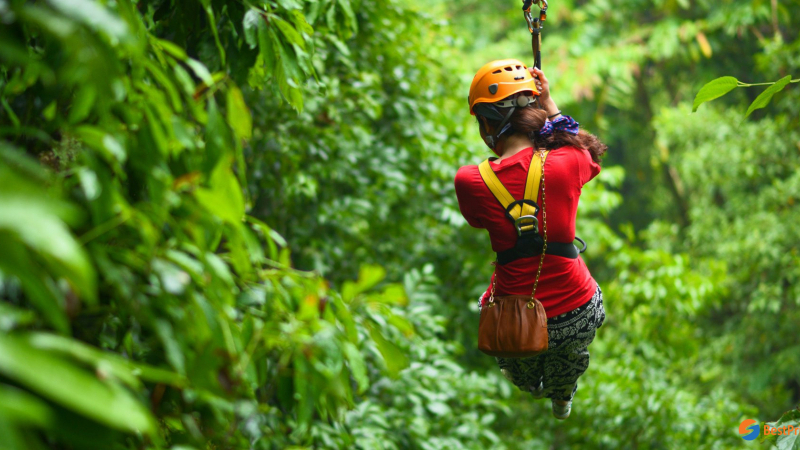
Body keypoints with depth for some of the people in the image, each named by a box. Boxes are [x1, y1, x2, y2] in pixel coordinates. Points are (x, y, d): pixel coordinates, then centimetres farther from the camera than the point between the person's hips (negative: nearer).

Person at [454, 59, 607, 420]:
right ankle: (562, 397, 68)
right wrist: (549, 104, 12)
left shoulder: (469, 181, -18)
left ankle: (530, 385, 69)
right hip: (576, 315, 1)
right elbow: (591, 154, 12)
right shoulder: (567, 163, -15)